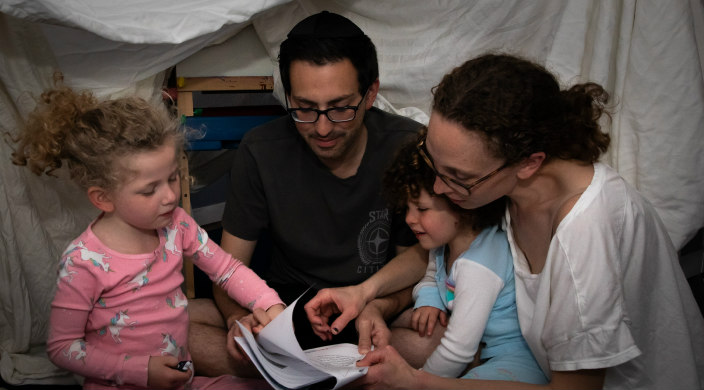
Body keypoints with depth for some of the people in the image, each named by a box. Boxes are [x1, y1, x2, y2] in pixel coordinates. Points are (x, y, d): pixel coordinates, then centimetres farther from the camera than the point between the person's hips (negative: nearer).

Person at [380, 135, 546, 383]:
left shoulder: (477, 267, -30)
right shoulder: (443, 242, 1)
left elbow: (459, 349, -28)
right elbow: (431, 279, 21)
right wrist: (427, 303, -3)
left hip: (517, 356, -10)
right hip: (483, 343, 10)